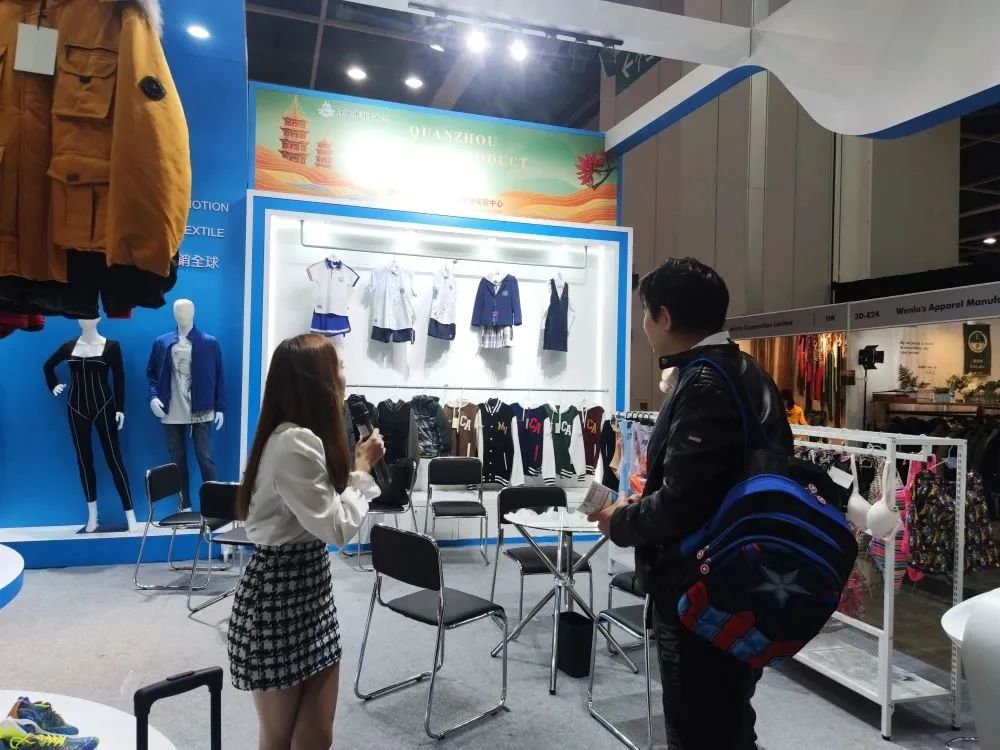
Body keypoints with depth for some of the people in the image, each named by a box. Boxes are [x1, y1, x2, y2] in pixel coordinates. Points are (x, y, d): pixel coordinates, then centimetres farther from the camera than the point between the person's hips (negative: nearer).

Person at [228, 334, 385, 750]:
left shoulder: (301, 437, 9)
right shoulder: (294, 444, -24)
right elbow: (337, 527, -21)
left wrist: (355, 465, 6)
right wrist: (362, 468, -11)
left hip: (308, 590, 9)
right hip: (277, 598, -9)